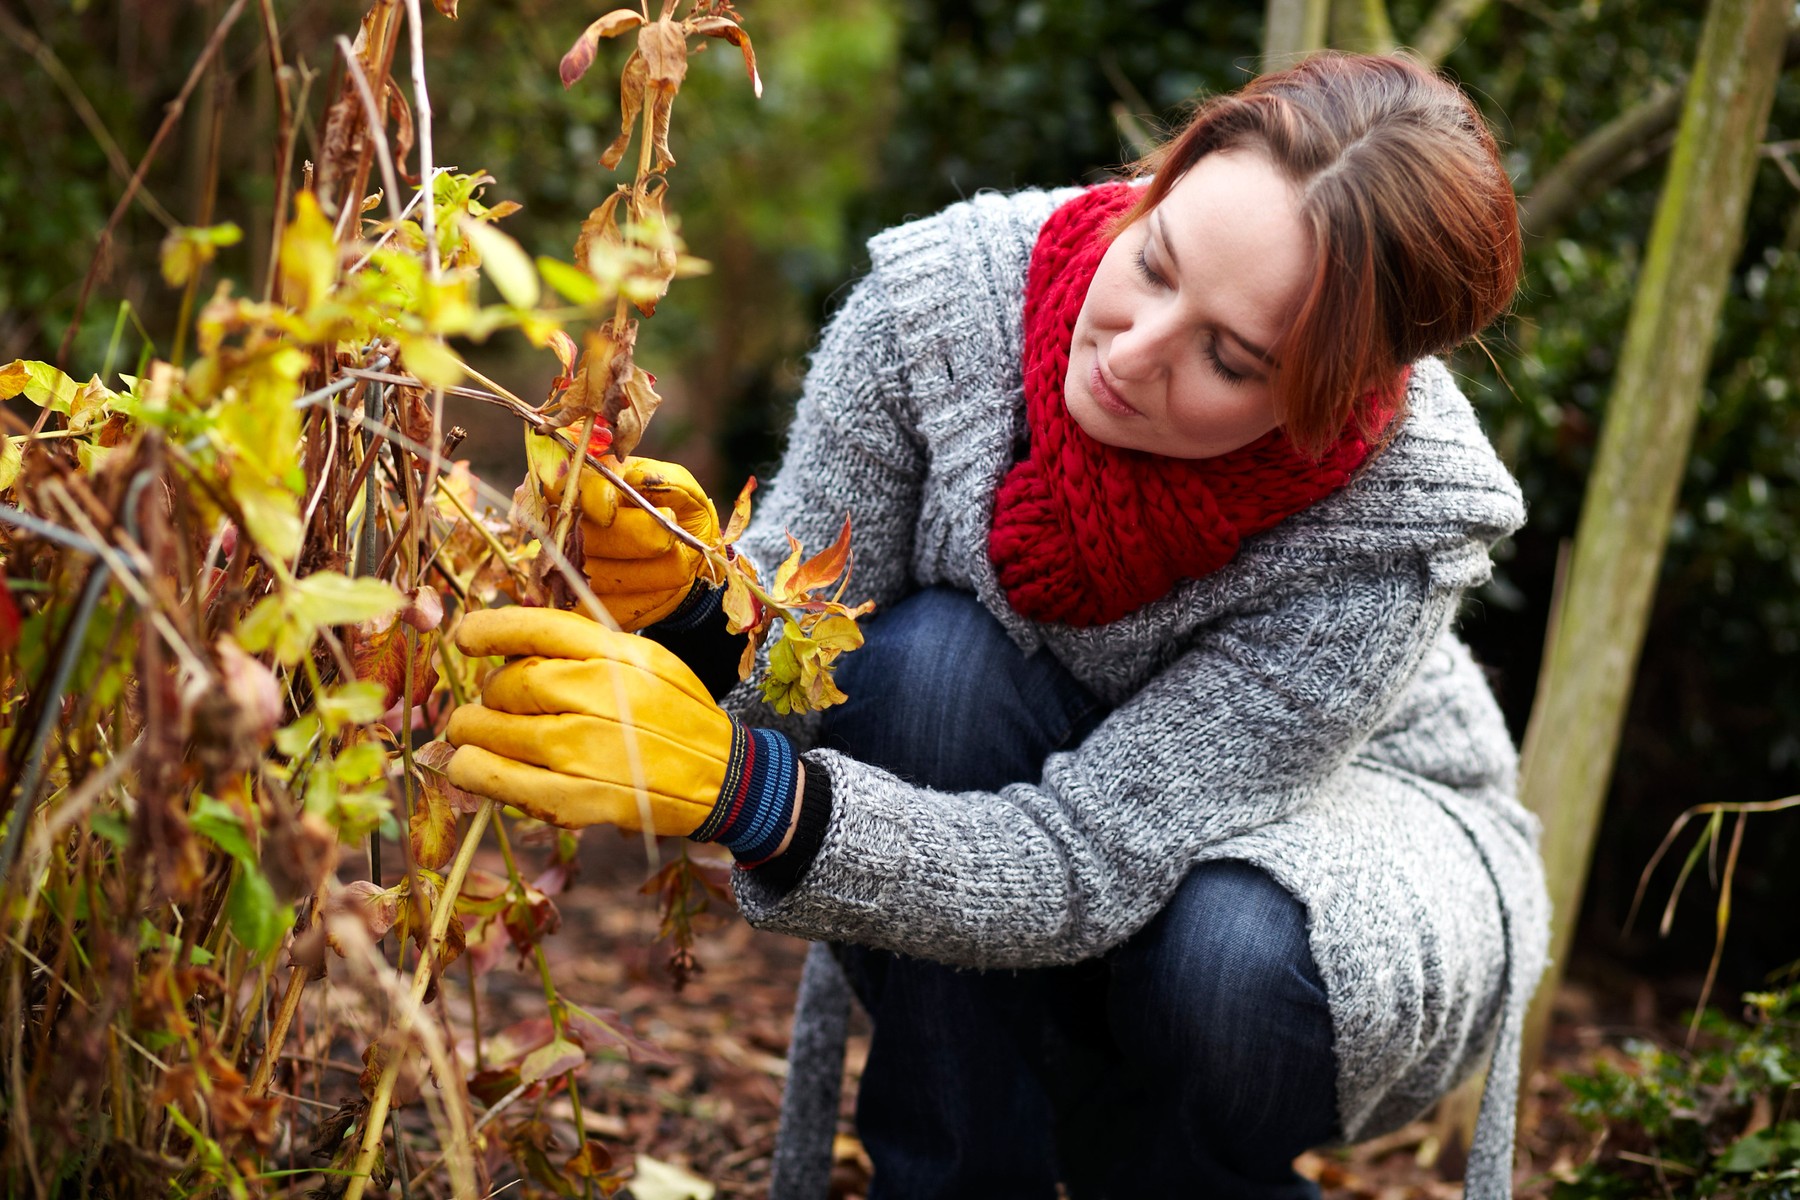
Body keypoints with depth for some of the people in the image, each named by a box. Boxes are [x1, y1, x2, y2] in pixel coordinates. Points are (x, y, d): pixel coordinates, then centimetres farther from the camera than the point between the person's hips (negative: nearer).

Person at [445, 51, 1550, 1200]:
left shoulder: (1400, 516, -34)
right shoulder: (948, 288, -27)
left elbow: (1082, 869, -38)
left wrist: (736, 782, -52)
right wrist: (695, 603, -44)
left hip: (1334, 812, -2)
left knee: (1232, 966, -36)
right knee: (928, 655, -31)